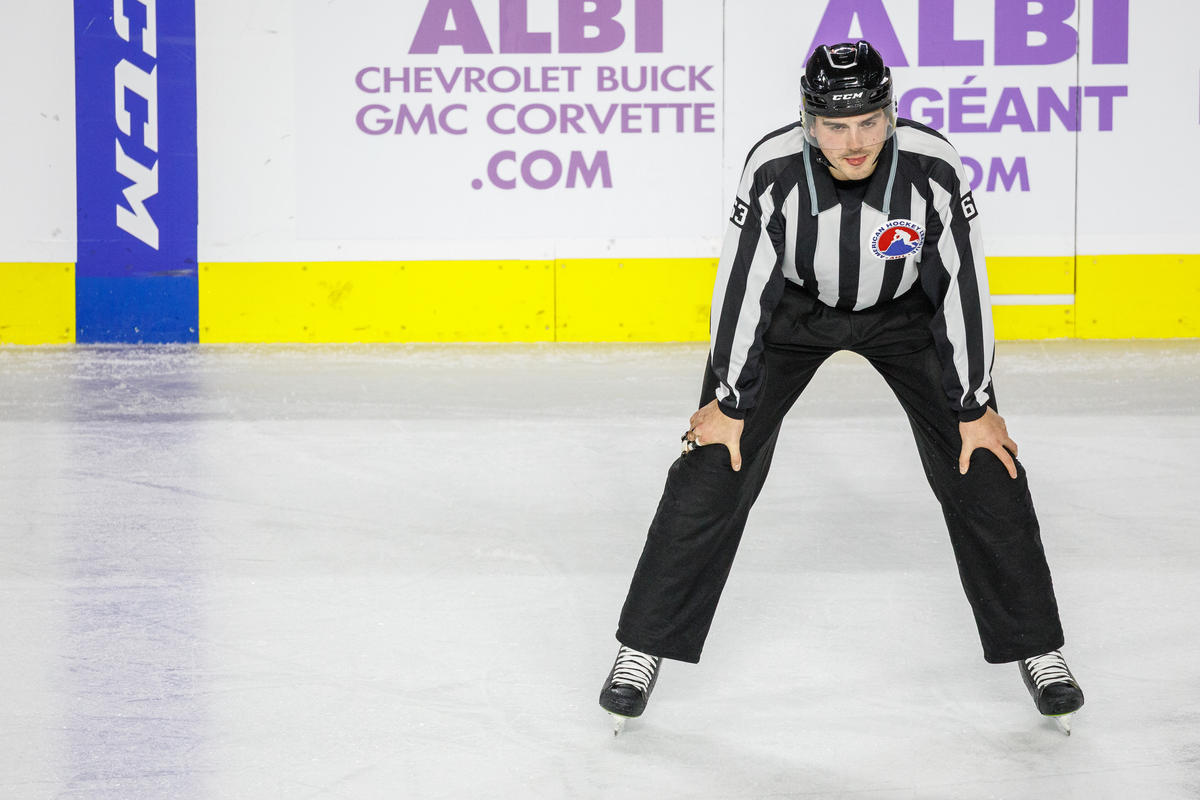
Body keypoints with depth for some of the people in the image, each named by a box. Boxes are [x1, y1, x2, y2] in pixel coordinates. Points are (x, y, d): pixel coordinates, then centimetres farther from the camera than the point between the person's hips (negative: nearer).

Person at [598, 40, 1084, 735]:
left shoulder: (934, 169, -31)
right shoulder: (774, 169, -31)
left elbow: (962, 287, -21)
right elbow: (743, 284, -21)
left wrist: (977, 408, -16)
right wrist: (726, 402, -15)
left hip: (906, 311, 1)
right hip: (792, 308, 0)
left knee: (985, 470, -6)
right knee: (714, 469, -9)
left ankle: (1037, 650, 10)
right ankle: (644, 650, 3)